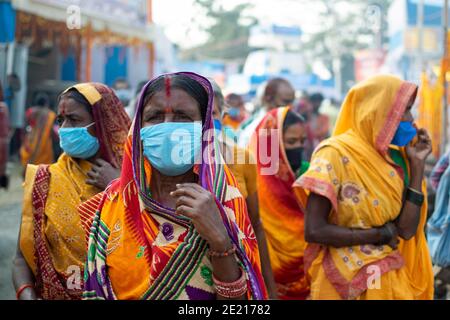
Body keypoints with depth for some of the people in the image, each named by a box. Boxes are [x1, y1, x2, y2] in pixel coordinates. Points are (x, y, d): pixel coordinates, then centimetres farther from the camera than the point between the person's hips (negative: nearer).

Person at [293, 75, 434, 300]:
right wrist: (379, 234, -12)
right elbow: (314, 231, -20)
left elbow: (407, 229, -5)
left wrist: (417, 164, -5)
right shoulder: (335, 154, -14)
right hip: (346, 282, -6)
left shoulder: (394, 158, 4)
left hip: (392, 278, 6)